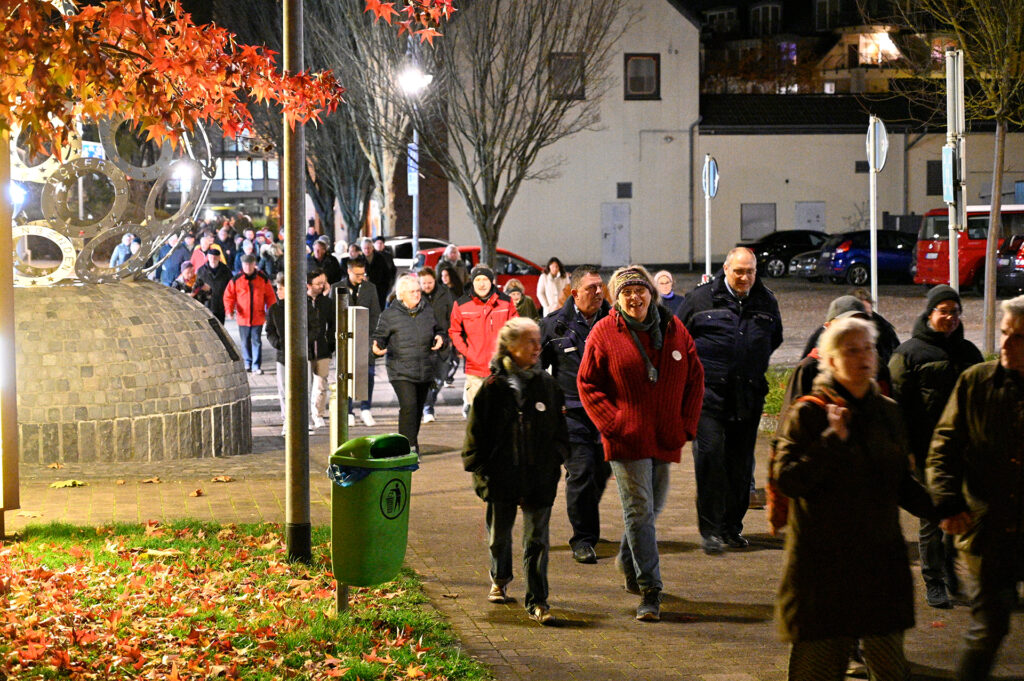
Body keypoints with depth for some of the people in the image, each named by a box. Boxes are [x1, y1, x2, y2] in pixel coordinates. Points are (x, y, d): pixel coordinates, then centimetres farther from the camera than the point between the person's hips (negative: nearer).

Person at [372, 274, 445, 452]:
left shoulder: (428, 311, 9)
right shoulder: (389, 315, -3)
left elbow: (438, 330, 22)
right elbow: (380, 336, 1)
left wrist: (439, 339, 0)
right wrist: (376, 347, -20)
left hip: (425, 371, 5)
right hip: (401, 371, -5)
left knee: (418, 408, 13)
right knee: (408, 406, -19)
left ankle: (412, 443, 30)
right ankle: (408, 446, -16)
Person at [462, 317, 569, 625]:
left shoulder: (546, 384, 3)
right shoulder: (493, 386, -4)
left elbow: (559, 429, 10)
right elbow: (476, 431, 0)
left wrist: (555, 462, 2)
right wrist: (479, 469, -3)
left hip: (540, 477, 1)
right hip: (501, 475, -1)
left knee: (537, 540, -2)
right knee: (499, 534, 16)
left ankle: (537, 602, 1)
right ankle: (500, 580, 42)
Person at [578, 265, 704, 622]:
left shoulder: (675, 331, 4)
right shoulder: (603, 333, -4)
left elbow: (694, 379, 10)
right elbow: (587, 384, -1)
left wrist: (686, 424, 1)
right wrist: (612, 423, -11)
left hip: (666, 438, 4)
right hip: (627, 439, -4)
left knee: (653, 507, 17)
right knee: (639, 511, -7)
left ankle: (629, 561, 42)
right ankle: (650, 591, -6)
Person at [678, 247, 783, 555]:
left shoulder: (766, 302, 10)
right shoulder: (701, 298, 0)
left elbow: (775, 339, 27)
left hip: (749, 395, 4)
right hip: (709, 393, -3)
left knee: (741, 462, 7)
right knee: (710, 454, -12)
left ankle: (732, 526, 19)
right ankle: (710, 529, -8)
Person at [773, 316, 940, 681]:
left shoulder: (887, 412, 11)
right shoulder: (808, 414, -5)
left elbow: (902, 482, 17)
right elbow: (788, 480, -14)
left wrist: (939, 509, 1)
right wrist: (832, 440, -21)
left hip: (881, 561, 5)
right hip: (822, 563, -4)